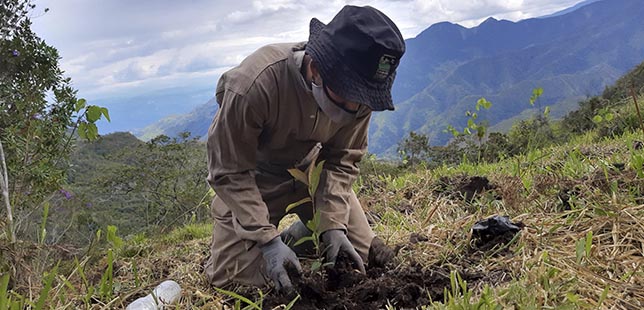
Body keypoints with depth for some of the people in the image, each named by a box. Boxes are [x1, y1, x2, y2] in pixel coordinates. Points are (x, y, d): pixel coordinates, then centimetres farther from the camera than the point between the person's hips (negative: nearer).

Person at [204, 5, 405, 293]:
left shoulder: (359, 92, -22)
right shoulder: (252, 84, -37)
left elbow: (342, 161, -10)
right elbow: (230, 172, -27)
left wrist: (334, 224, -21)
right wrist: (268, 240, -31)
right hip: (253, 176, -3)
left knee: (371, 256, 1)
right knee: (233, 275, -10)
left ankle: (302, 232, 25)